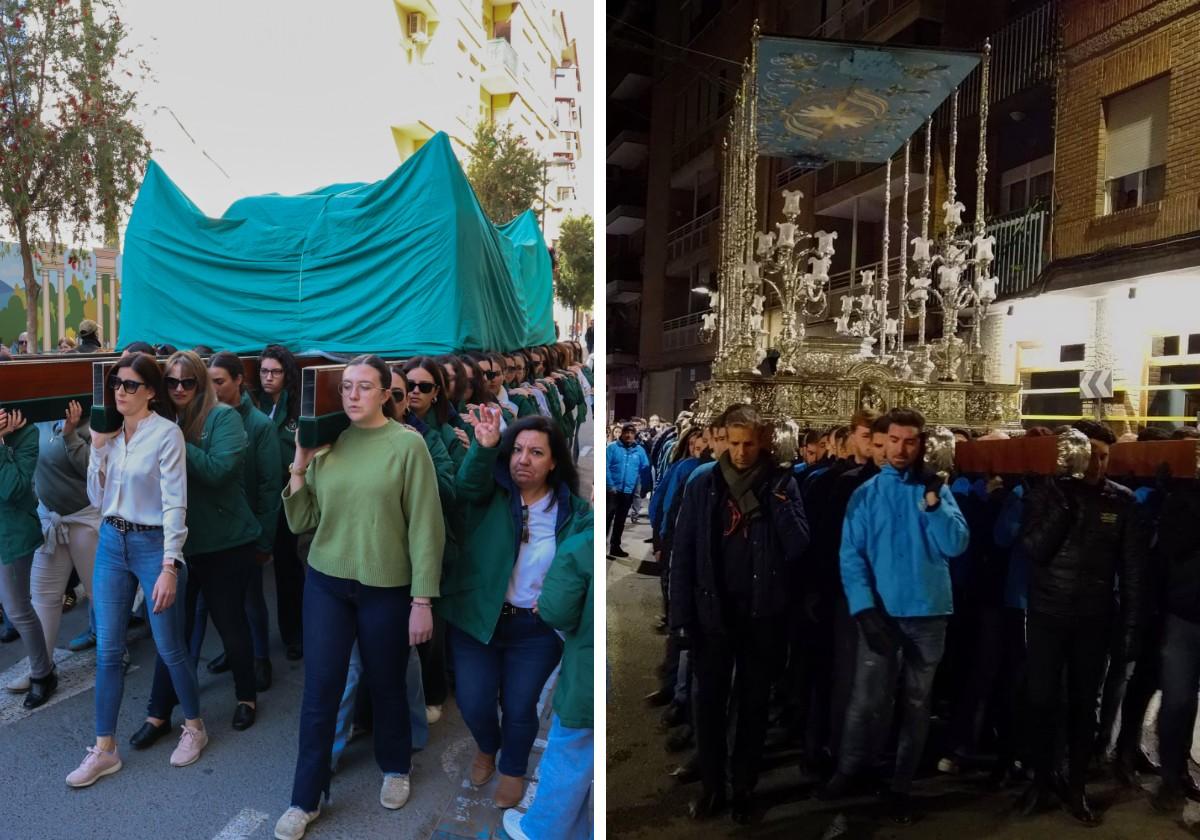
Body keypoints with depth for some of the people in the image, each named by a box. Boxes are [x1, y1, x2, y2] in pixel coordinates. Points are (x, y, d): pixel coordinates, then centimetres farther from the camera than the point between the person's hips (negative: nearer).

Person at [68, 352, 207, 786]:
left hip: (153, 544, -6)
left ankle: (194, 727, 26)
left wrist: (169, 567, -20)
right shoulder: (110, 431, 5)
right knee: (107, 648, 10)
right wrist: (97, 448, -5)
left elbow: (175, 504, -16)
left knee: (169, 647, 5)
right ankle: (104, 749, 23)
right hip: (111, 543, 6)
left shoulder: (166, 433, -13)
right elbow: (98, 499, 7)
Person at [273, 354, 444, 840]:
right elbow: (299, 523, 3)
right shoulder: (326, 443, 0)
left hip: (386, 589, -3)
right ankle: (305, 800, 27)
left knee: (386, 686, 15)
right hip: (325, 584, 3)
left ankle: (395, 768, 41)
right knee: (319, 691, 8)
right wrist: (299, 467, -9)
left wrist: (422, 600, -12)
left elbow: (425, 528, -11)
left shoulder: (407, 444, -12)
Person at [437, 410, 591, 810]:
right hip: (476, 617, 0)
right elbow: (469, 481, -31)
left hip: (537, 628, 0)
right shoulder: (490, 493, -9)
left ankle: (512, 768, 42)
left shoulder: (574, 511, -6)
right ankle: (486, 747, 43)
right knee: (473, 703, 6)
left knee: (520, 706, 10)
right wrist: (484, 446, -51)